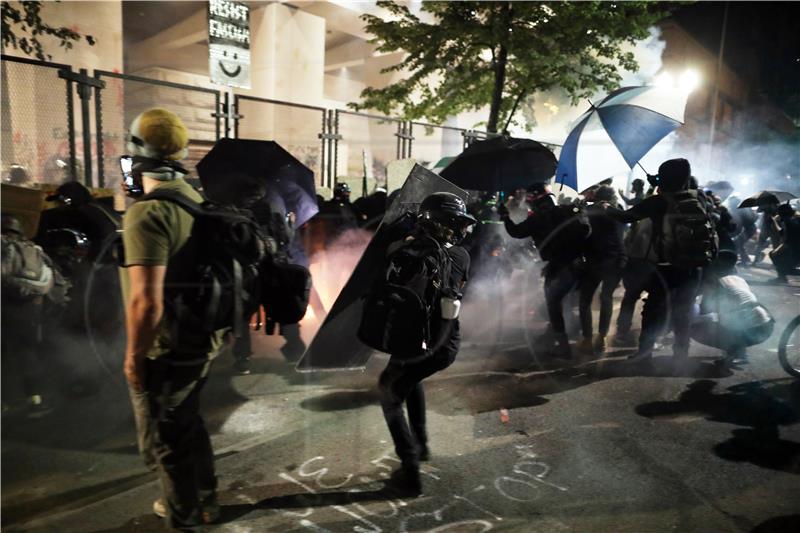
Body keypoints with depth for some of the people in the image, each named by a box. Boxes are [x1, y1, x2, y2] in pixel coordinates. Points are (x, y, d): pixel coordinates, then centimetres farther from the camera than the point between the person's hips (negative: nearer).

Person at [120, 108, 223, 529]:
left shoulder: (147, 212, -23)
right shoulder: (196, 200, 4)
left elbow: (146, 301, -29)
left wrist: (134, 356, -15)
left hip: (168, 349, -8)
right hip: (202, 338, 8)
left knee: (165, 442, 12)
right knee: (188, 424, 26)